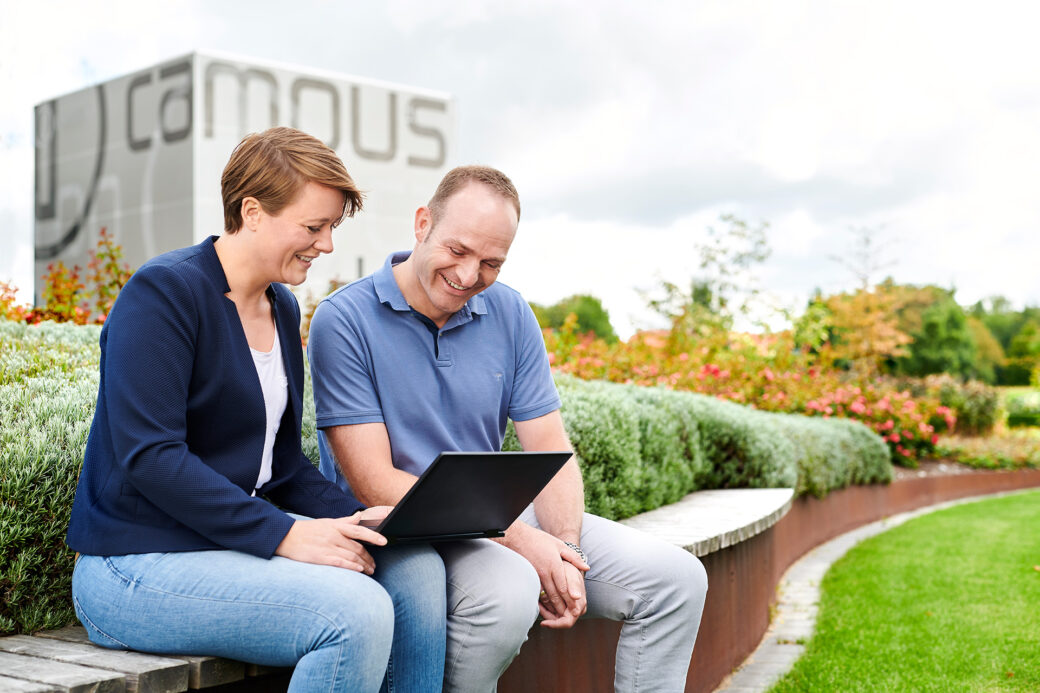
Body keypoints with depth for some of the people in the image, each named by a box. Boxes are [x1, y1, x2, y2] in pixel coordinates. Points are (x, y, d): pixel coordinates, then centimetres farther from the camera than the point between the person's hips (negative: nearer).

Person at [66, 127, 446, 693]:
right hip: (139, 563, -8)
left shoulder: (282, 308, 13)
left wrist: (354, 515, -3)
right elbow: (149, 456, -22)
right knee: (358, 613, -26)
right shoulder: (164, 291, -13)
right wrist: (283, 534, -24)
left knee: (416, 567, -11)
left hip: (243, 531, 8)